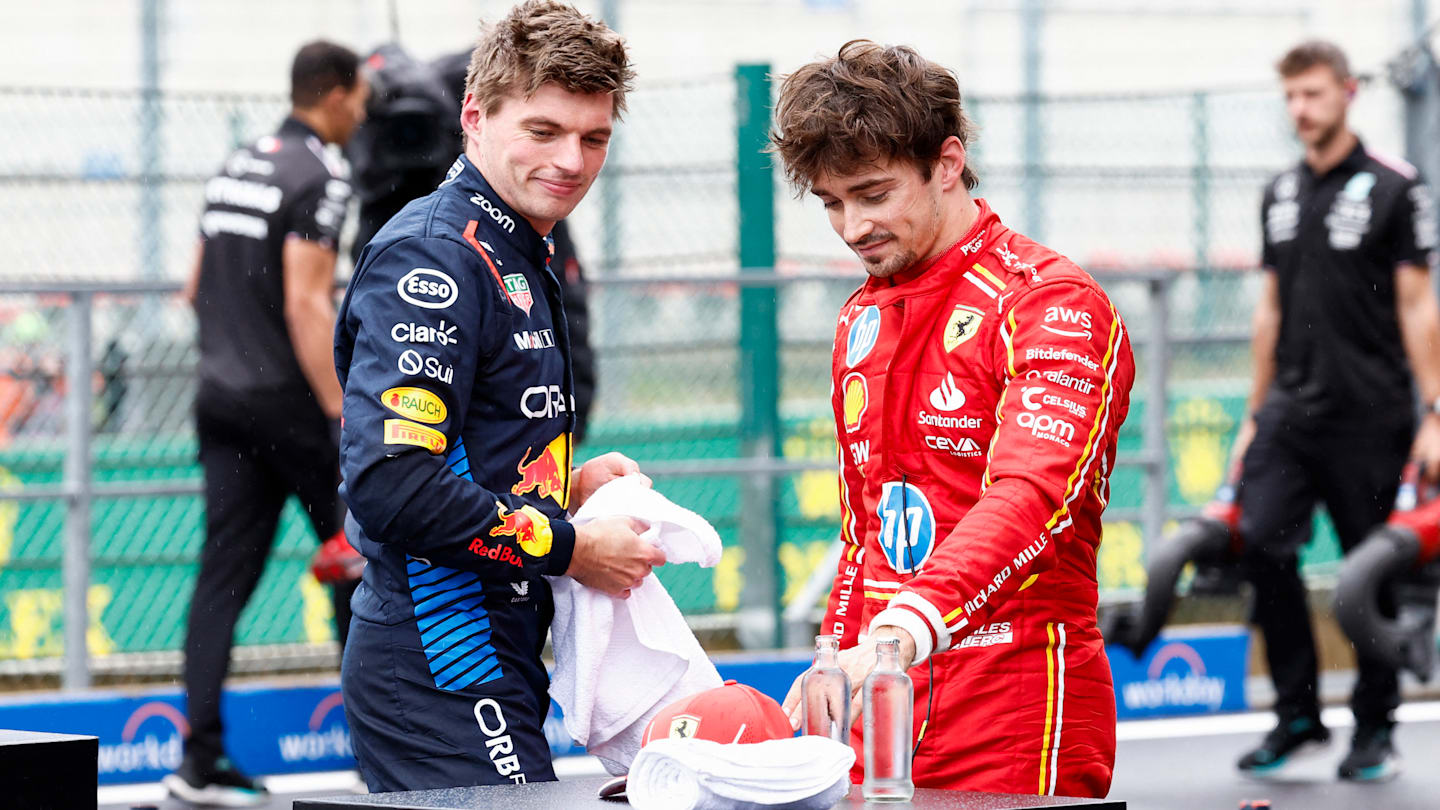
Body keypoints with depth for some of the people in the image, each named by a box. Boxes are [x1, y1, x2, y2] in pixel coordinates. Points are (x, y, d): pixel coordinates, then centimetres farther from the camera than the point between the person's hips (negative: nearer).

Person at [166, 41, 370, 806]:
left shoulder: (235, 167, 13)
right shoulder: (318, 176, -12)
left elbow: (196, 289, 17)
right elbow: (306, 305, -19)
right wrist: (346, 415, -18)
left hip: (221, 397, 7)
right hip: (286, 399, -7)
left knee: (224, 573, 3)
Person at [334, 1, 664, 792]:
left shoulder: (518, 260, 19)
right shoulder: (433, 256, -13)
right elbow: (390, 484, -24)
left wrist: (568, 486, 8)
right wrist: (570, 548, -16)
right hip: (442, 674, -10)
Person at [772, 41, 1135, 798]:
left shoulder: (1052, 304, -10)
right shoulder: (861, 320, 17)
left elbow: (1029, 499, -27)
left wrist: (899, 638, -41)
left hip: (1016, 726, -7)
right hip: (879, 721, 7)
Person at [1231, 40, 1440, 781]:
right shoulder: (1280, 195, 13)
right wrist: (1255, 416, 18)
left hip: (1368, 414, -4)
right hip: (1291, 408, 5)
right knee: (1262, 541, -10)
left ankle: (1374, 728, 13)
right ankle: (1297, 714, 1)